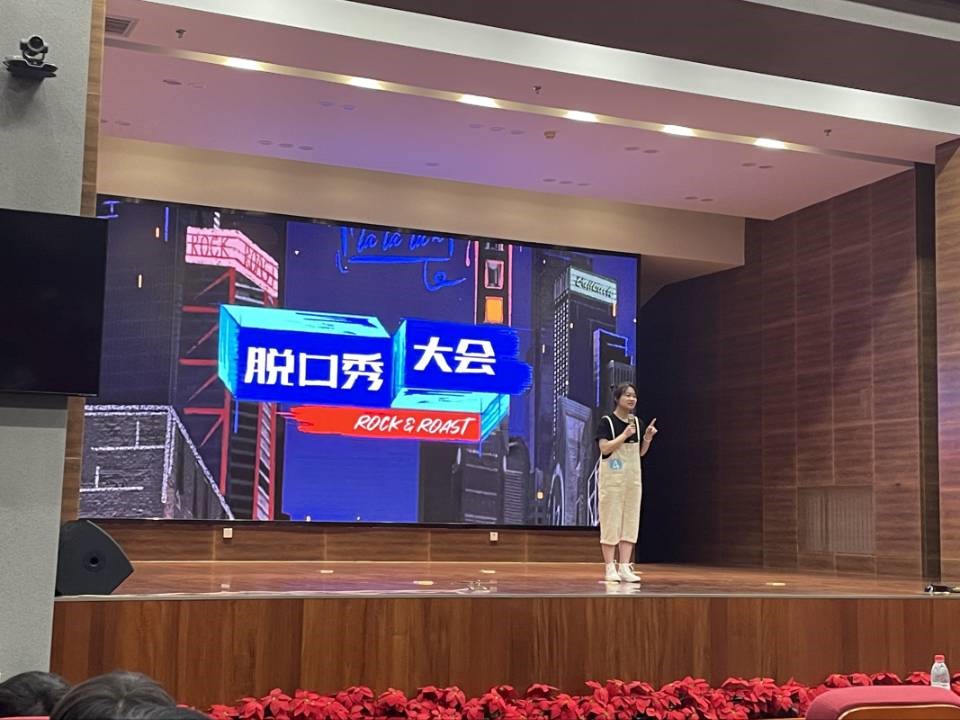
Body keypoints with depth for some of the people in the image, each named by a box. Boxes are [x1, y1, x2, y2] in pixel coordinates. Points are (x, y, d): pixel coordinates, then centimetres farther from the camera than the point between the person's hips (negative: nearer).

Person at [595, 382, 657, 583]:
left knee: (630, 521, 4)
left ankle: (625, 567, 8)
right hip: (611, 477, -6)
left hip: (632, 477, 6)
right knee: (611, 521, -3)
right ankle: (610, 568, 2)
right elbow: (604, 448, -17)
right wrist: (625, 435, -20)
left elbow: (641, 452, 15)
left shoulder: (636, 422, 10)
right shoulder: (607, 421, -7)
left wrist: (647, 437, -2)